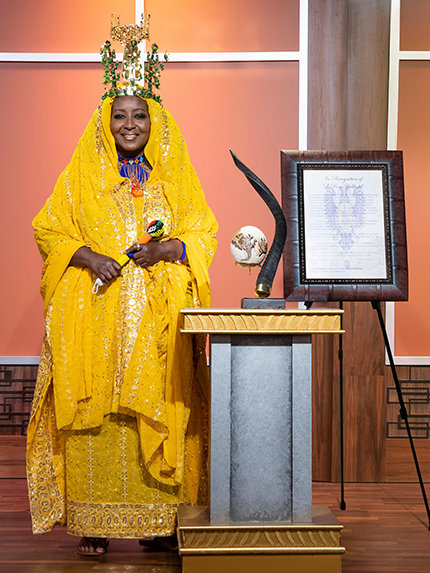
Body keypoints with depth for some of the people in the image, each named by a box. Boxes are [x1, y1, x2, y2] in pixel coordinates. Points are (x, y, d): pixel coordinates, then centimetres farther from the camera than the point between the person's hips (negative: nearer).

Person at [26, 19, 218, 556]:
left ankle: (158, 516, 11)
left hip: (158, 319, 1)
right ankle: (93, 520, 6)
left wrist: (165, 249, -12)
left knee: (157, 411, 0)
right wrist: (86, 255, -11)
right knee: (94, 414, -3)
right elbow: (47, 229, 7)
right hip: (95, 316, -1)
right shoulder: (81, 176, 8)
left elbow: (203, 233, 7)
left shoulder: (176, 177, 11)